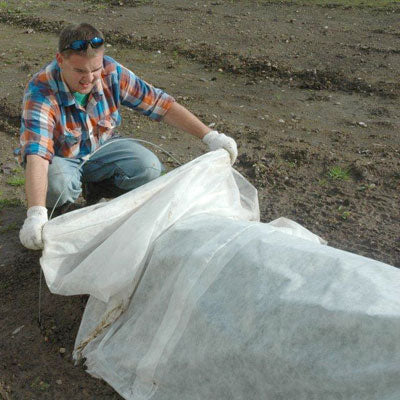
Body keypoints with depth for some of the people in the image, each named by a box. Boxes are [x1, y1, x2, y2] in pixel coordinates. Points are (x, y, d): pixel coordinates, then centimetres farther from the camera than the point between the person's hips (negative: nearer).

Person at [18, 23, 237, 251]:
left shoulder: (111, 72, -21)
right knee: (57, 186, -38)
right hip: (60, 157, -3)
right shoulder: (41, 92, -31)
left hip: (101, 147, 4)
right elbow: (36, 154, -43)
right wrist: (36, 214, -57)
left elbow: (159, 103, -16)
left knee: (149, 168, -22)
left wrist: (210, 136, -20)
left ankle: (97, 186, 8)